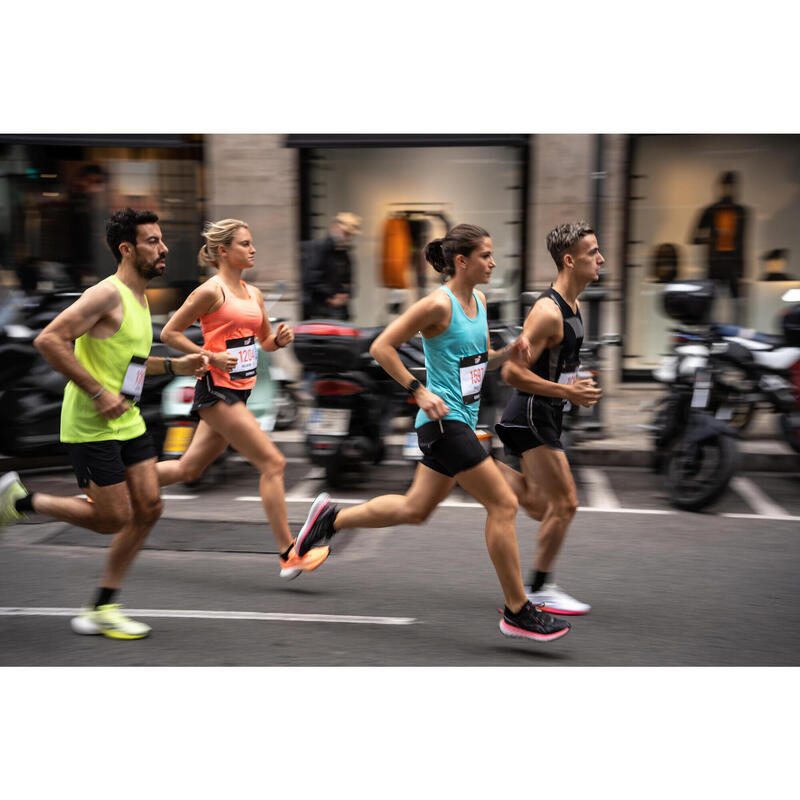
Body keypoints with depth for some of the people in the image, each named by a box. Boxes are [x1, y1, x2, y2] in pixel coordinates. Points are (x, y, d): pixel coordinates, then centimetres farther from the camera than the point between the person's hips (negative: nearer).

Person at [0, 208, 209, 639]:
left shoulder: (139, 298, 13)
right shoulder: (108, 294, -16)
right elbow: (49, 340, -24)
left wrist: (174, 365, 12)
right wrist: (98, 393, -24)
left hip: (127, 421, 9)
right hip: (91, 426, -9)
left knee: (148, 508, 4)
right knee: (114, 518, -4)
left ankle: (101, 609, 15)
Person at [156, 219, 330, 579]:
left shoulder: (253, 294, 14)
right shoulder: (211, 291, -9)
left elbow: (266, 341, 24)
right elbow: (169, 333, -6)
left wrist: (280, 338, 2)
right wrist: (210, 356, -16)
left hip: (237, 392, 9)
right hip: (217, 390, -8)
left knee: (188, 469, 14)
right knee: (272, 462, -12)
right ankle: (288, 554, -7)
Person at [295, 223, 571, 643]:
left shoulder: (479, 300, 11)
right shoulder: (438, 304, -15)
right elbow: (381, 347, -15)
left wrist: (508, 352, 2)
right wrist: (420, 392, -18)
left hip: (461, 422, 10)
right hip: (444, 421, -10)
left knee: (415, 509, 18)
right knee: (503, 504, -7)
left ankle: (330, 517, 33)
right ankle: (517, 612, 3)